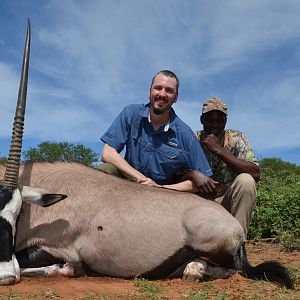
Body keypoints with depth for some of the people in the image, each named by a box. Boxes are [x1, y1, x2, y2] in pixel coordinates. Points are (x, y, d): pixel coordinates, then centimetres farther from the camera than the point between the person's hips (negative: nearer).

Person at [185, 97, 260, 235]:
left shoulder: (236, 138, -5)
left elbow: (256, 173, -19)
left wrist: (219, 150, -25)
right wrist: (193, 175, -34)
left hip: (227, 202, 0)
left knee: (246, 181, -28)